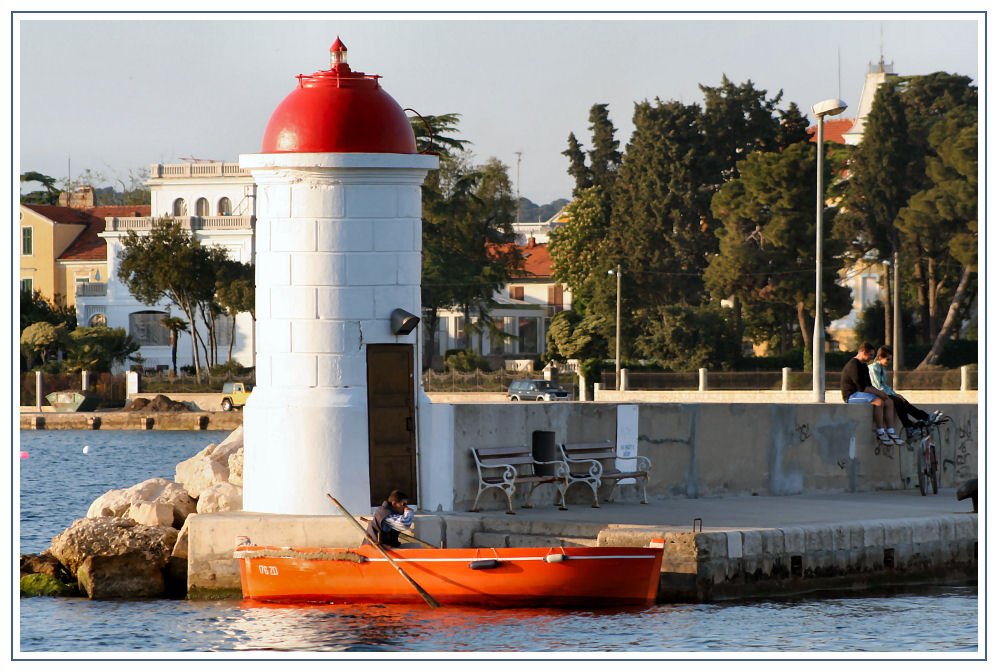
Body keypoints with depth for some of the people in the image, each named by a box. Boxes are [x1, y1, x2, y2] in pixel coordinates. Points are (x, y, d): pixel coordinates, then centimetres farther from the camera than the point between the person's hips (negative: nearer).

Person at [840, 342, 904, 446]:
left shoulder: (864, 366, 18)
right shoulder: (853, 366, -16)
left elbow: (868, 385, 18)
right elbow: (862, 387, -22)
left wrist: (879, 392, -1)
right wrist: (878, 393, -18)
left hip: (862, 394, 10)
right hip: (852, 395, -10)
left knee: (889, 402, -5)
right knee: (879, 401, -30)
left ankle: (891, 432, -11)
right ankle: (880, 433, -25)